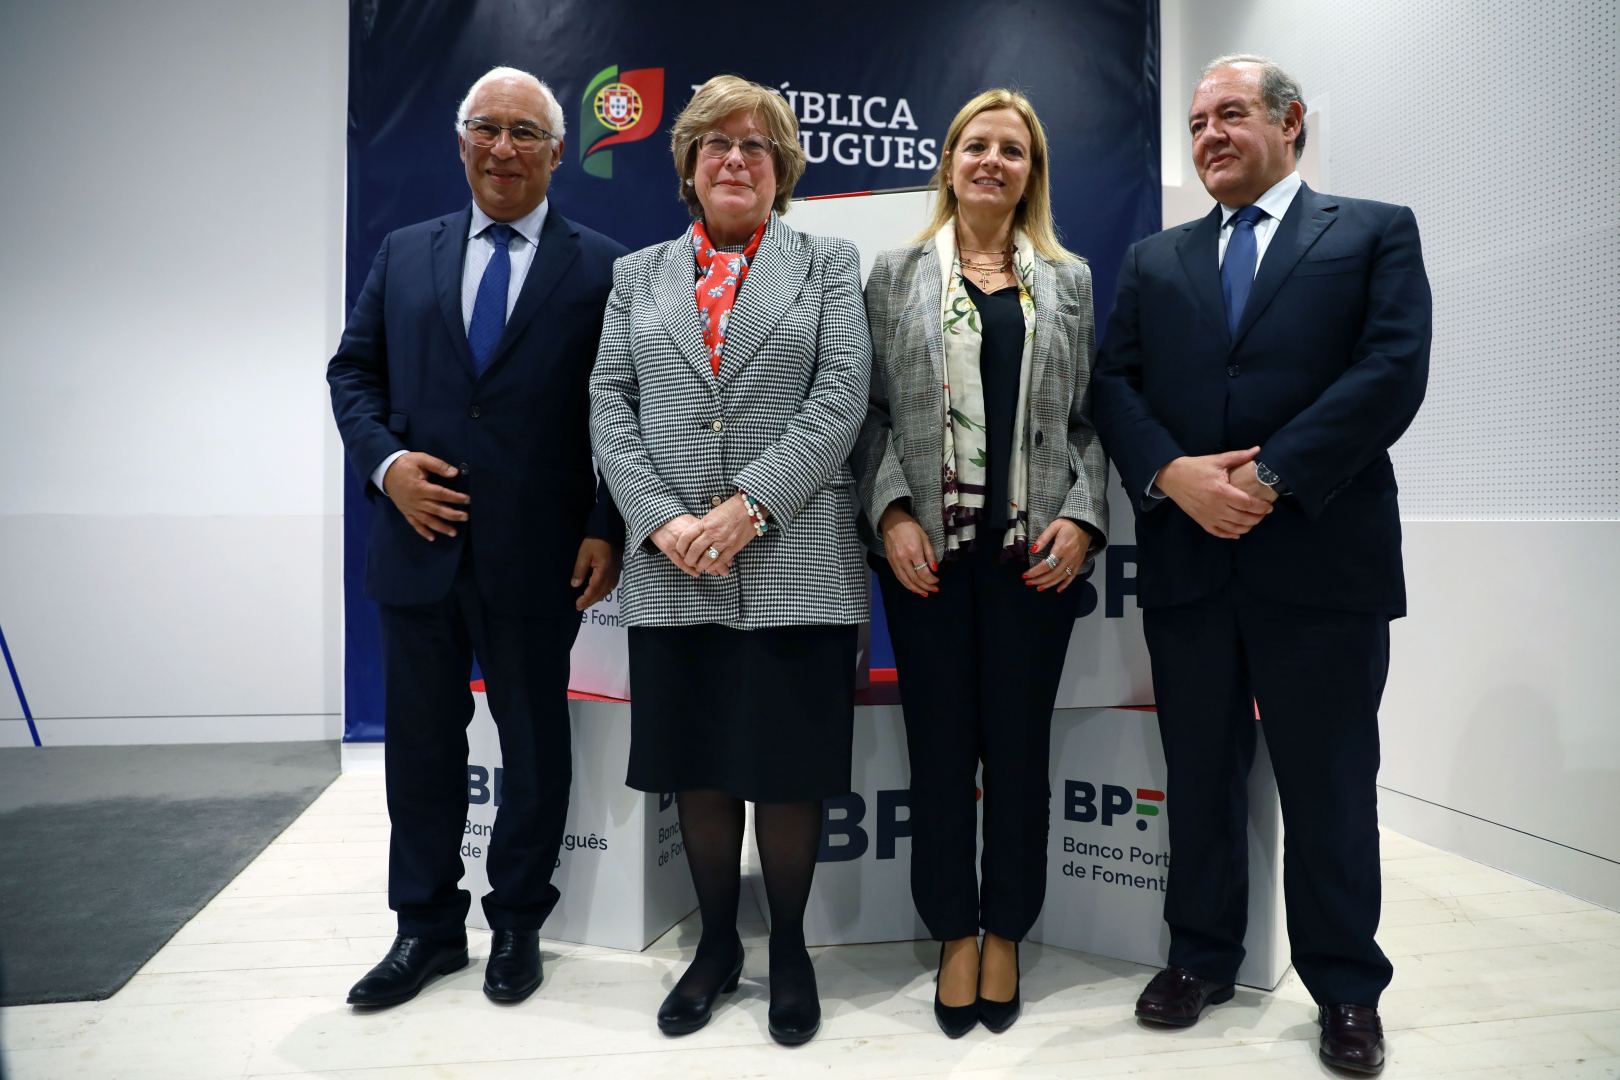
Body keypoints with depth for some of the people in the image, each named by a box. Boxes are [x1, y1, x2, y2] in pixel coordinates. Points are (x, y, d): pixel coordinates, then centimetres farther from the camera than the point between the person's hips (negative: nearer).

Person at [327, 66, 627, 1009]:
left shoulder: (602, 266, 0)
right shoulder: (404, 254, 10)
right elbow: (355, 372, 12)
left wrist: (609, 530, -10)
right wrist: (385, 461, -6)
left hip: (537, 556, -3)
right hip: (419, 542, 3)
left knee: (535, 743, 11)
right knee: (421, 741, 12)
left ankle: (518, 922, 30)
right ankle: (428, 926, 31)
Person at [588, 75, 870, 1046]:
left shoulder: (829, 265, 9)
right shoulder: (639, 274, 15)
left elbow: (841, 399, -4)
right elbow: (610, 405, 6)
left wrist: (749, 505, -15)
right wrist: (660, 520, -9)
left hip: (795, 562, -2)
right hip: (672, 568, 3)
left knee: (789, 771, 4)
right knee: (697, 769, 10)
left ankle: (789, 948, 25)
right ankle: (717, 944, 30)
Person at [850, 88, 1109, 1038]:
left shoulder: (1069, 280, 12)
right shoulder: (897, 274, 9)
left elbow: (1088, 417, 9)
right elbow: (873, 410, 4)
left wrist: (1082, 518, -4)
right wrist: (892, 513, -8)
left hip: (1034, 550, 1)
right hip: (928, 546, 0)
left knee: (1020, 746, 6)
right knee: (940, 746, 5)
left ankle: (1006, 935, 23)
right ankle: (956, 934, 21)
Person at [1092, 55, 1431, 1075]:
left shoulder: (1377, 232, 6)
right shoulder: (1153, 261, 15)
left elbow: (1392, 372, -8)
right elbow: (1116, 385, 5)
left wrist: (1268, 477, -15)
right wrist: (1174, 475, -13)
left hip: (1322, 557, -3)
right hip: (1187, 559, 3)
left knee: (1330, 785, 6)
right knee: (1200, 776, 13)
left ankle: (1346, 987, 24)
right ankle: (1202, 956, 29)